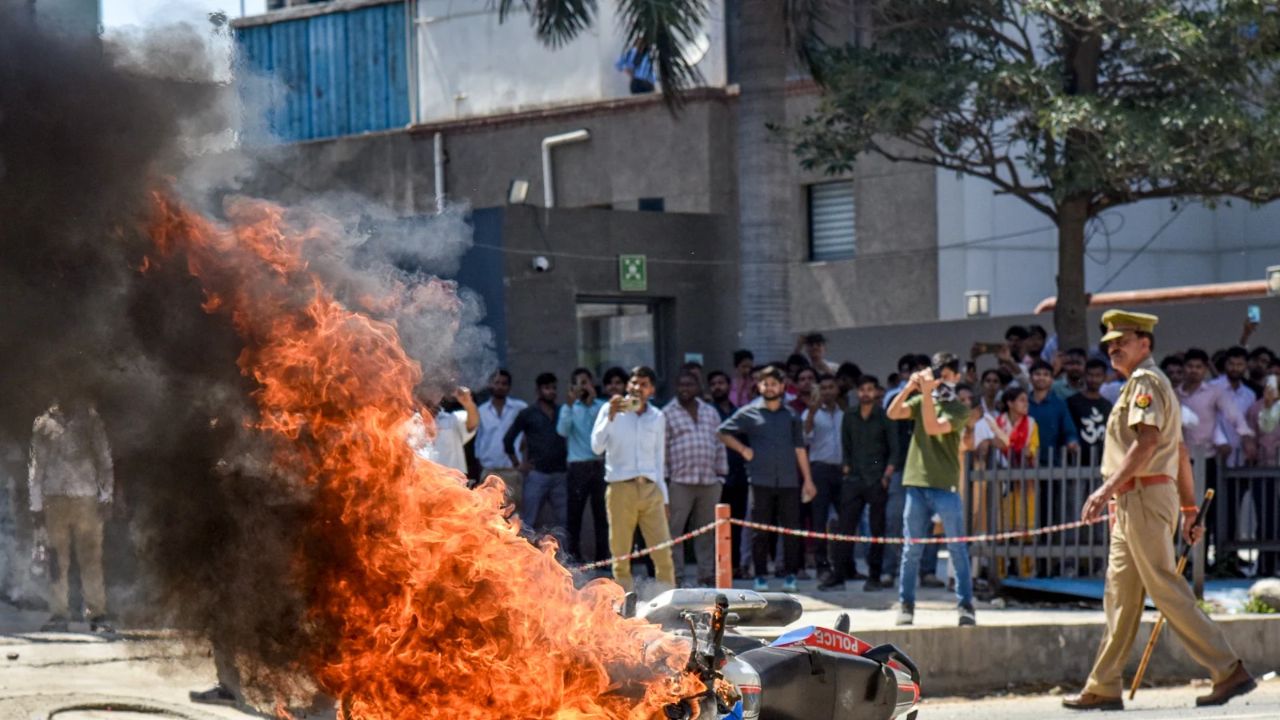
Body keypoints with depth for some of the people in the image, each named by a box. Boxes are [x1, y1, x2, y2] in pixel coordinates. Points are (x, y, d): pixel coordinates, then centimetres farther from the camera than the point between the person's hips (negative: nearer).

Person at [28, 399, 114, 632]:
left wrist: (105, 497, 1)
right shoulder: (44, 425, 7)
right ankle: (59, 615, 4)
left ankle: (97, 614, 0)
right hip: (55, 501, 1)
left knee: (91, 560, -3)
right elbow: (36, 466, 11)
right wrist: (37, 506, 7)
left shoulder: (90, 420, 6)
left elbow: (105, 461, 8)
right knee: (58, 561, 0)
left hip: (87, 499, -1)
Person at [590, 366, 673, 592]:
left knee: (663, 552, -5)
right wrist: (611, 417, -15)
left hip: (651, 489, 2)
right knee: (621, 554, -1)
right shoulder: (611, 410, 3)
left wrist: (664, 496, 17)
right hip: (621, 489, -2)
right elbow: (597, 447, -7)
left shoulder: (658, 418, 13)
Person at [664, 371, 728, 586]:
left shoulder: (711, 413, 17)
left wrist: (721, 474, 12)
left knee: (707, 532, 6)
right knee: (674, 530, -7)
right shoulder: (667, 414, 4)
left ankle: (706, 576, 12)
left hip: (709, 481, 4)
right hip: (680, 482, -4)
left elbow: (719, 445, 19)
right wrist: (664, 477, -7)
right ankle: (676, 576, -4)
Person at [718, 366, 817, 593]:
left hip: (788, 481, 1)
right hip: (761, 480, -1)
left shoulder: (791, 416, 13)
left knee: (791, 529, -2)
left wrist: (808, 480, 9)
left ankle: (790, 575, 5)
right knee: (760, 531, 0)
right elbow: (724, 433, 11)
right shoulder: (749, 414, 6)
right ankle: (761, 576, 7)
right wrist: (743, 450, 0)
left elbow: (800, 449, 13)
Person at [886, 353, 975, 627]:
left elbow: (933, 427, -16)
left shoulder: (958, 410, 0)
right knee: (912, 550, 5)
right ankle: (905, 605, 10)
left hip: (945, 486, -4)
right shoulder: (922, 401, 13)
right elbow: (893, 413, -1)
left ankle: (965, 605, 3)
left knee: (957, 549, -2)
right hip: (917, 483, 4)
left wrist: (926, 393, -19)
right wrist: (910, 387, -12)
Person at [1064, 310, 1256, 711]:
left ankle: (1229, 670, -10)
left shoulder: (1145, 381, -9)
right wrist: (1189, 508, 24)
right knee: (1120, 594, 9)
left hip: (1144, 494, -10)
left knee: (1166, 590, -10)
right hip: (1133, 502, 10)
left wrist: (1107, 489, -29)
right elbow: (1180, 452, 24)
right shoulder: (1147, 383, 22)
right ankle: (1104, 688, 11)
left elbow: (1147, 442, -23)